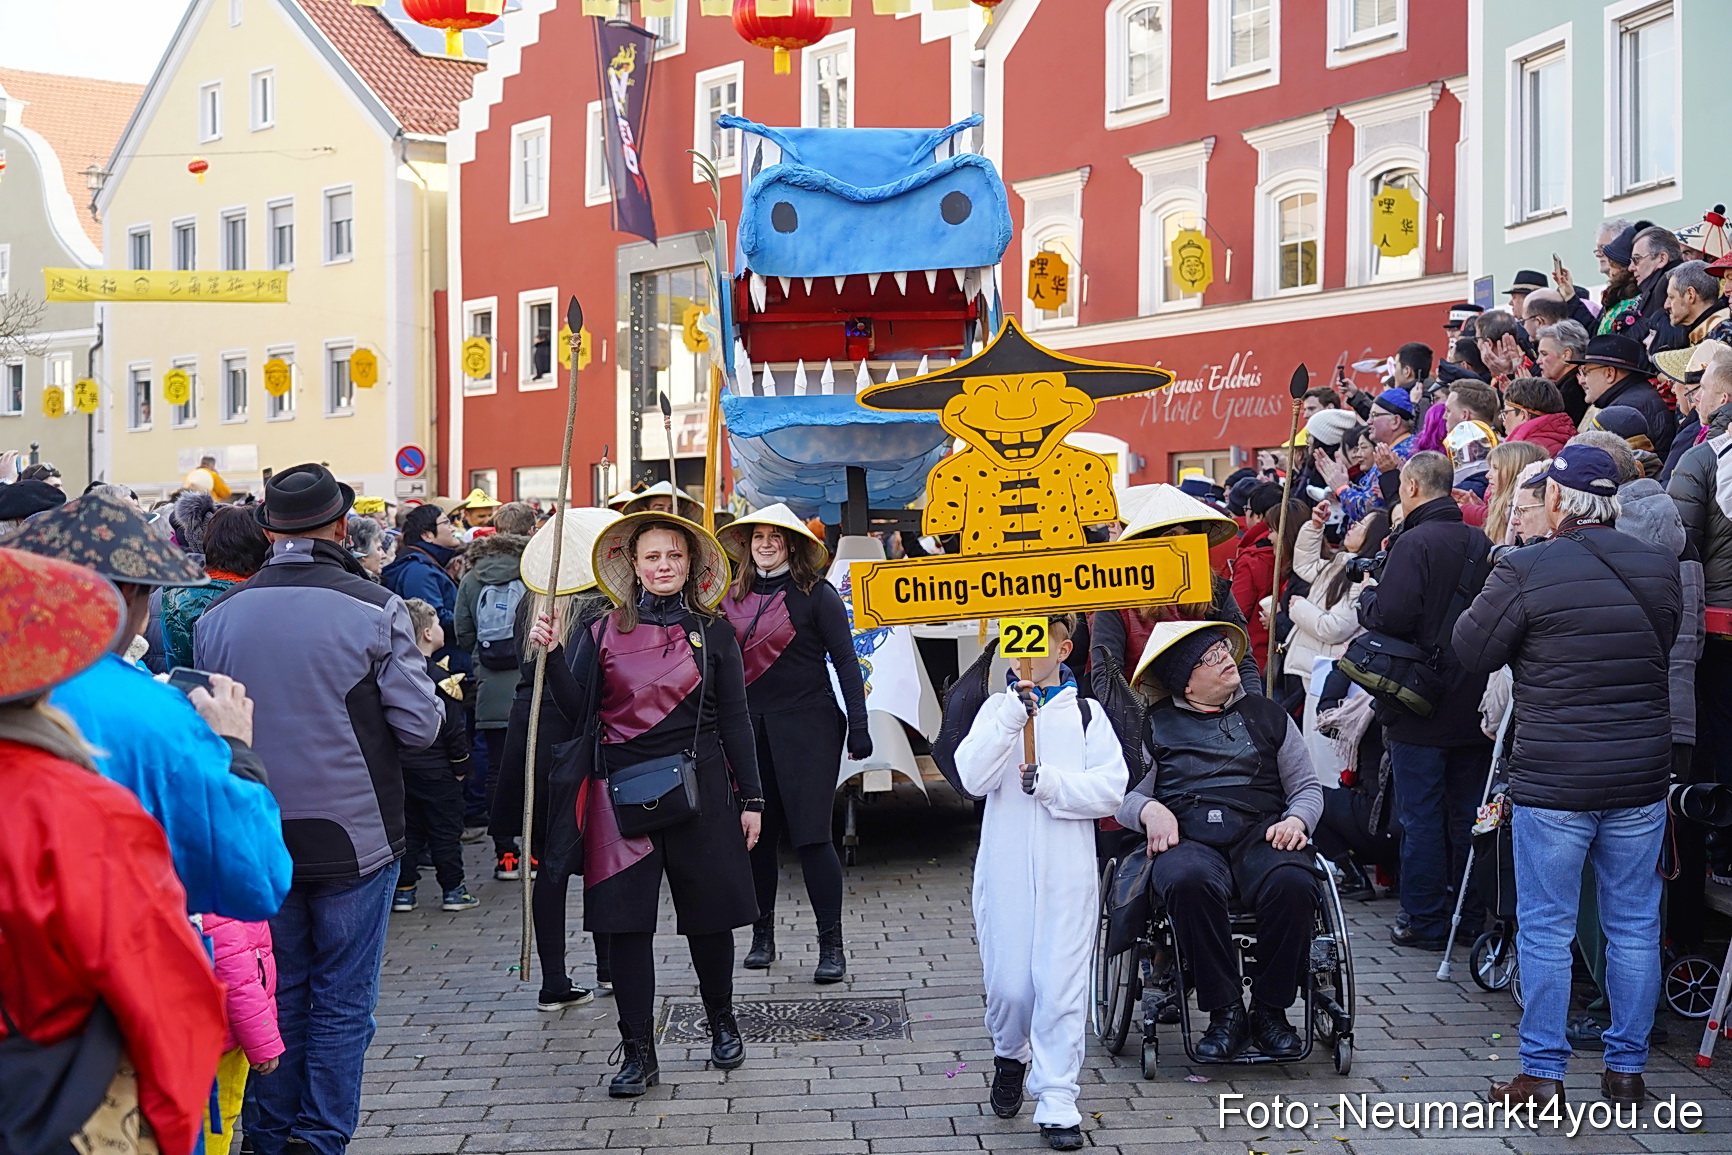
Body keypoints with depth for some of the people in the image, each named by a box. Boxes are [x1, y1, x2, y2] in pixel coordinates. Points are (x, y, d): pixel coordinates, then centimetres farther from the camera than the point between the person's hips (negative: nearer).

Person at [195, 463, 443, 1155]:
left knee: (278, 995, 16)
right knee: (343, 1001, 7)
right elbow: (420, 726, -11)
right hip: (354, 835, -3)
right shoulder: (375, 610, -12)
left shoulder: (219, 616, -2)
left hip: (258, 839, 3)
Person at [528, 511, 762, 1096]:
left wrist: (750, 798, 2)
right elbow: (576, 708, -1)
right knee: (626, 921, -1)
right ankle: (638, 1054, 7)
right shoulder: (605, 632, 5)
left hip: (699, 789, 0)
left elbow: (735, 719, 4)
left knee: (709, 915, 9)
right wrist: (552, 654, -14)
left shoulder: (713, 633, 4)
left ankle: (722, 1024, 33)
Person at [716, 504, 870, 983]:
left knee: (810, 835, -6)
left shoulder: (816, 594, -4)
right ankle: (762, 936, 22)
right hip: (750, 726, 5)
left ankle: (831, 945, 1)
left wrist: (858, 726, -9)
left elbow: (845, 662, -4)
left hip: (807, 726, -4)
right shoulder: (734, 597, 8)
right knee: (757, 833, 8)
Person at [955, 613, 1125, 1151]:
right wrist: (1016, 714, -15)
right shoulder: (998, 708, 7)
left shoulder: (1086, 715, 6)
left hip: (1068, 871, -1)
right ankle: (1011, 1055, 35)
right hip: (1005, 870, 1)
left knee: (1062, 985, -4)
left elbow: (1111, 788, -4)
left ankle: (1057, 1102, 3)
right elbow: (974, 778, -9)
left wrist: (1050, 782, -15)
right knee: (1008, 984, 4)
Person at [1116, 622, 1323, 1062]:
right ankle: (1225, 1011, -24)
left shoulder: (1266, 715, 22)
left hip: (1260, 832, 1)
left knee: (1293, 883, -33)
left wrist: (1296, 819, -2)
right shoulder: (1154, 725, 17)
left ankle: (1270, 1009, -15)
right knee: (1188, 881, -38)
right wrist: (1149, 810, -12)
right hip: (1187, 837, -1)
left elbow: (1308, 786, 20)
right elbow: (1122, 795, 11)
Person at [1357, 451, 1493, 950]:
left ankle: (1426, 921, 7)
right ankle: (1471, 916, 22)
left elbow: (1391, 616, -23)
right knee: (1467, 813, 14)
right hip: (1474, 704, 7)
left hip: (1421, 707, -6)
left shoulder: (1414, 543, -15)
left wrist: (1366, 596, -3)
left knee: (1421, 815, 2)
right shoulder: (1481, 544, 6)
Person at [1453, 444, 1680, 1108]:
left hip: (1552, 779, -4)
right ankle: (1627, 1070, 21)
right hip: (1642, 778, 4)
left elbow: (1472, 651, -4)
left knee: (1545, 928, 5)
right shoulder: (1659, 569, 3)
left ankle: (1543, 1074, 10)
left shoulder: (1527, 570, -13)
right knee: (1634, 925, 12)